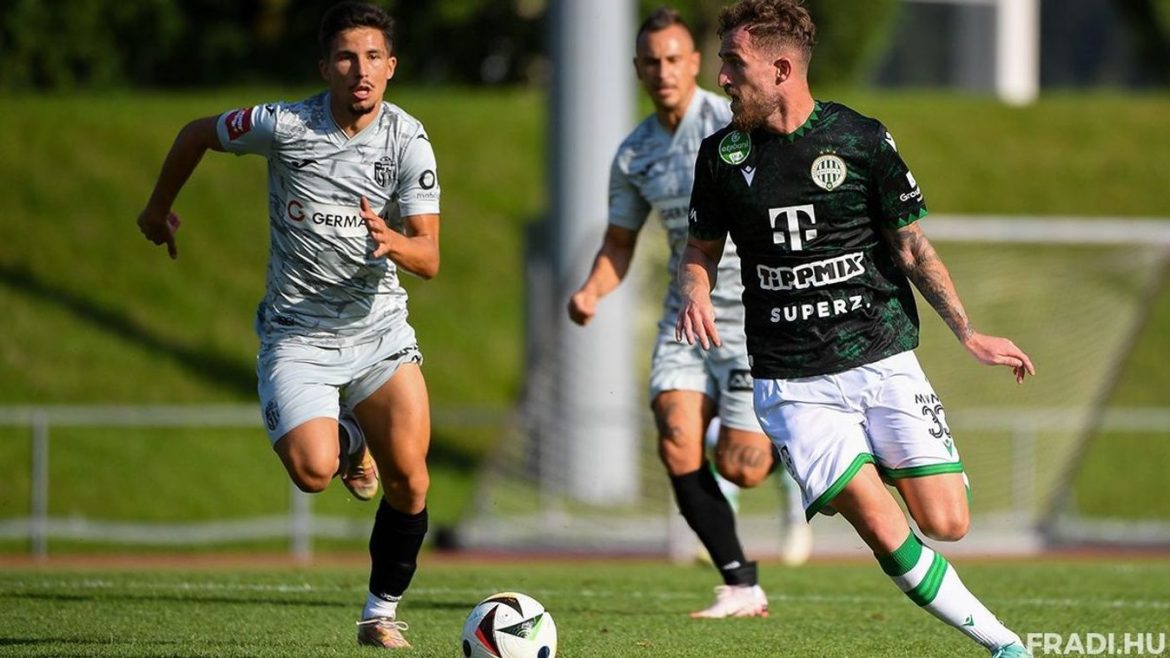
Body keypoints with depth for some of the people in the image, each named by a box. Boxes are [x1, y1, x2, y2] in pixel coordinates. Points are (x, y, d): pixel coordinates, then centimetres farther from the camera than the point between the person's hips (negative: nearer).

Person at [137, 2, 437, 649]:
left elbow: (428, 257, -11)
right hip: (296, 335, -2)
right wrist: (159, 208, 22)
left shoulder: (408, 141, -8)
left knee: (408, 478, -12)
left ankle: (382, 612, 10)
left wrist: (393, 241, -35)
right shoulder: (283, 125, -11)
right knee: (312, 471, -22)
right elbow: (197, 133, 9)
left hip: (380, 327, 2)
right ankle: (348, 440, 17)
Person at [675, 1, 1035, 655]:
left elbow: (911, 245, 4)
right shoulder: (723, 154, 3)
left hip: (883, 360, 0)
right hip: (793, 382, 0)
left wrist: (969, 333, -3)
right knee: (886, 533, -17)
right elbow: (702, 249, 16)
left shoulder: (861, 138, -2)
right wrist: (696, 294, -6)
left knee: (945, 523, -8)